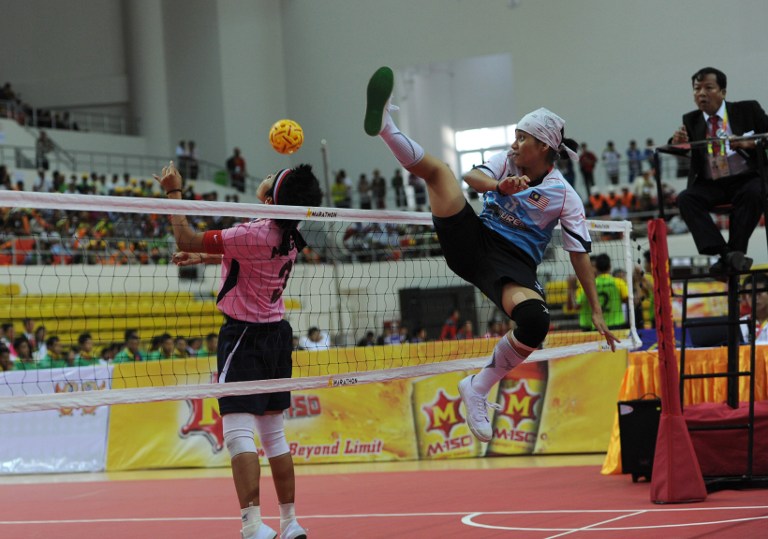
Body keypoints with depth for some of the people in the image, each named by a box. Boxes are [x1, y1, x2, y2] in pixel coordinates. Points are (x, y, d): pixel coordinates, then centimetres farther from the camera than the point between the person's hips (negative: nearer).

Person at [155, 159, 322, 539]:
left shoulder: (254, 234, -21)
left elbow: (187, 241, -15)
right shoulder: (290, 236, 3)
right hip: (277, 333, 8)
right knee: (274, 433, 14)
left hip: (245, 335, -8)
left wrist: (174, 192, -5)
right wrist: (203, 258, 27)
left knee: (239, 432, -12)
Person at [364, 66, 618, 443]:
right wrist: (500, 185, -31)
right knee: (437, 168, -14)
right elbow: (471, 176, -9)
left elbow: (580, 255, -2)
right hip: (471, 242, 3)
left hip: (513, 264, -3)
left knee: (535, 322, -34)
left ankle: (478, 389, -13)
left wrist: (596, 312, -6)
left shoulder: (565, 196, -1)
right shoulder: (505, 161, 10)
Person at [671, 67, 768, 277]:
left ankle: (735, 251, -33)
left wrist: (750, 143, -17)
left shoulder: (748, 110, 7)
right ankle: (723, 253, -38)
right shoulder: (690, 120, 13)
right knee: (685, 199, -27)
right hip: (709, 185, 2)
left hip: (747, 179, -2)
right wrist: (678, 142, -21)